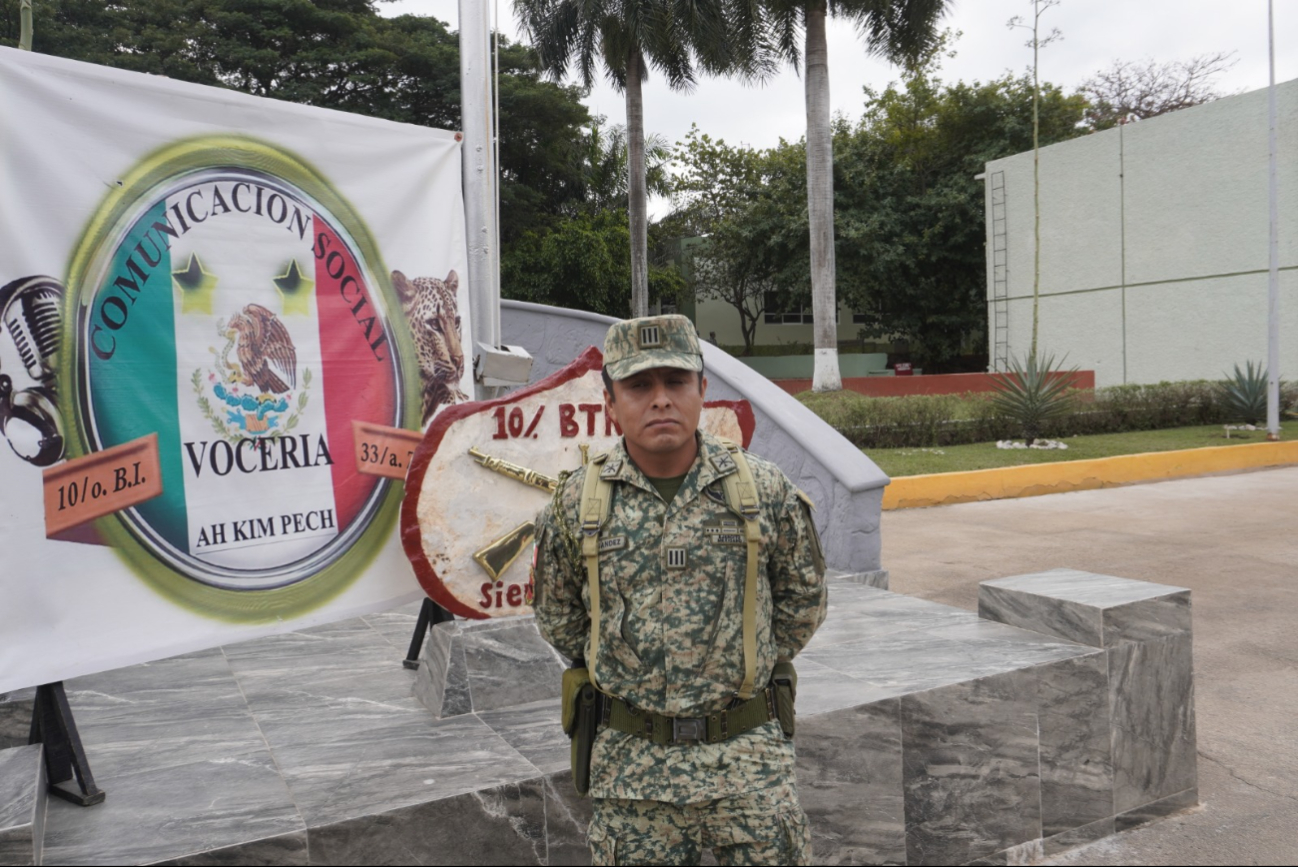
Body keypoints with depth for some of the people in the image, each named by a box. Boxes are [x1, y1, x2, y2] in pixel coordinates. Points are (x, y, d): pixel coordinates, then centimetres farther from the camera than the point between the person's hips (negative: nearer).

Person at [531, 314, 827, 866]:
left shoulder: (764, 490, -5)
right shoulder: (576, 504, -4)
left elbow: (803, 599, 9)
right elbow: (556, 615, 12)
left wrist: (751, 665, 9)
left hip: (747, 755, 0)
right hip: (630, 763, 1)